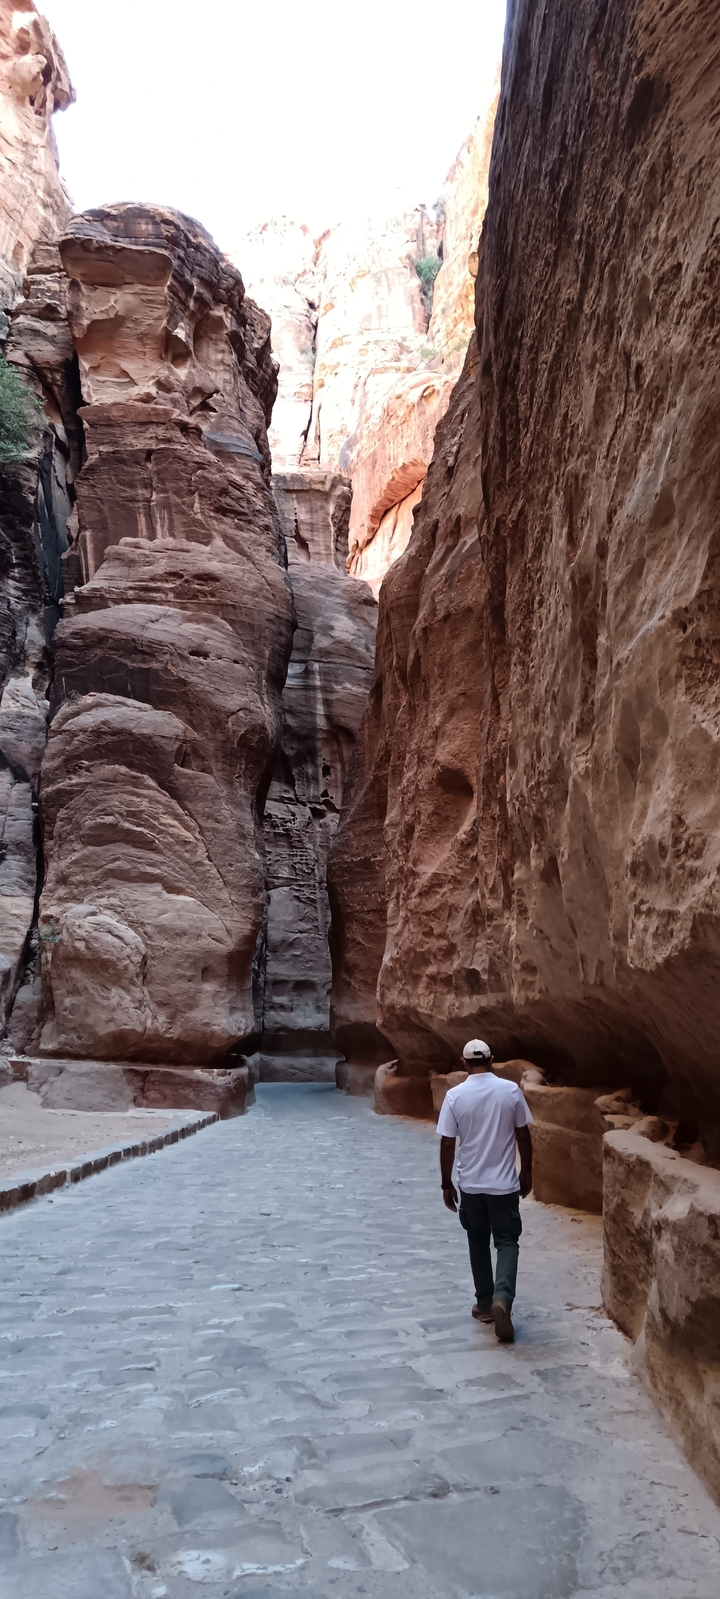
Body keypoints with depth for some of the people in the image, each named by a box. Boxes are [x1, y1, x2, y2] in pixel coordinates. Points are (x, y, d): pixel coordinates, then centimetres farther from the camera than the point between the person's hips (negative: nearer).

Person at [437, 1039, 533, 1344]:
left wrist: (446, 1184, 5)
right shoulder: (511, 1090, -7)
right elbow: (523, 1136, -1)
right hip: (504, 1184, -1)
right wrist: (526, 1173, 13)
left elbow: (447, 1144, -6)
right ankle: (502, 1299, -14)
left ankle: (485, 1304, 24)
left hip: (470, 1185, 1)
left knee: (478, 1244, 17)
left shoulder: (455, 1096, -8)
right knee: (507, 1242, 7)